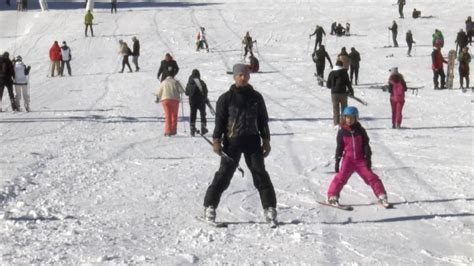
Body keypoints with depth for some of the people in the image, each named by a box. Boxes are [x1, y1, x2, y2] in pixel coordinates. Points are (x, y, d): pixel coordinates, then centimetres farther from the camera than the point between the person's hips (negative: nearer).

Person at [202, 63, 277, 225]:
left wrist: (266, 140, 10)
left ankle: (269, 208, 2)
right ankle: (210, 206, 6)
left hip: (252, 140, 2)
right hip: (232, 141, -2)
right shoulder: (226, 98, 2)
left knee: (260, 174, -2)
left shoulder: (256, 97, 11)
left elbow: (263, 120, 15)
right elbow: (219, 120, 2)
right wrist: (216, 139, -8)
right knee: (224, 174, -3)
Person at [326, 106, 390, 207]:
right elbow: (339, 147, 5)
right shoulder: (342, 132, 0)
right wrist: (337, 161, 2)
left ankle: (382, 196, 0)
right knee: (341, 177, -13)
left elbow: (366, 145, 2)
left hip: (360, 159, 0)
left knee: (370, 176, -5)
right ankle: (332, 196, -6)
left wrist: (368, 158, -5)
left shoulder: (360, 131, 0)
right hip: (348, 159, 0)